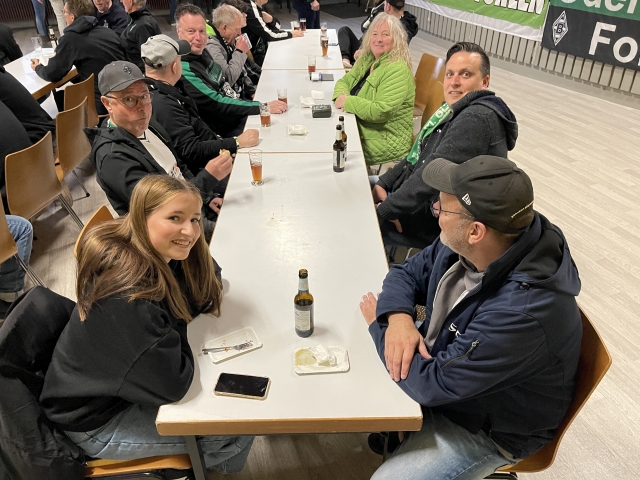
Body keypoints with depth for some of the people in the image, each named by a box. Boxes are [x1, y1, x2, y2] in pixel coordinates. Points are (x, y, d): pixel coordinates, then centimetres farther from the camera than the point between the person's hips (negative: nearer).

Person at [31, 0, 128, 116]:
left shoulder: (71, 38, -8)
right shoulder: (109, 32, 8)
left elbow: (52, 75, -5)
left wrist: (38, 67, 21)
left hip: (100, 104, -6)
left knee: (59, 97, 19)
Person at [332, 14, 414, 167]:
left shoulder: (397, 70, -20)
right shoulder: (367, 59, 7)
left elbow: (380, 112, -28)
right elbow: (344, 81, 14)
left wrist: (347, 102, -18)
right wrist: (342, 95, -11)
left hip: (386, 142, -8)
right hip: (361, 130, 8)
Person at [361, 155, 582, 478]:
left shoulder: (522, 311, -40)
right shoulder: (462, 243, -17)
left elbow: (432, 384, -33)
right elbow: (407, 273, -1)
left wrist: (377, 324, -18)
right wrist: (397, 316, -23)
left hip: (485, 425, -6)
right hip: (443, 363, 7)